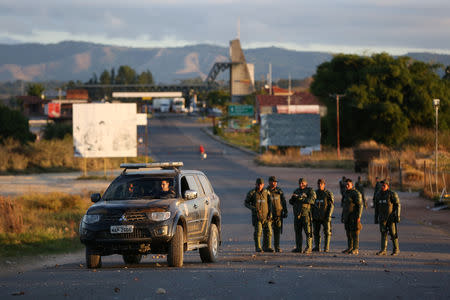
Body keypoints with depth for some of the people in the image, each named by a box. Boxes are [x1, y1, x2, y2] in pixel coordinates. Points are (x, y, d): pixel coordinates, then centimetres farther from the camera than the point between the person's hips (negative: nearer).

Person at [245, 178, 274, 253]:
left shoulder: (266, 192, 4)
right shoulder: (251, 192, -4)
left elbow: (270, 203, 8)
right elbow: (246, 203, 0)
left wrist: (270, 214, -4)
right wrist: (254, 208, -17)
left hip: (266, 215, 3)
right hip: (256, 215, -3)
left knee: (268, 231, -1)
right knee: (258, 231, -9)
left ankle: (267, 247, 7)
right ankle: (258, 248, -2)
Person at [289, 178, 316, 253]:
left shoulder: (310, 191, 0)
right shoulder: (296, 191, 19)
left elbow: (311, 200, -15)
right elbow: (291, 202, 19)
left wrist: (300, 198, -18)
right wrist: (292, 198, -5)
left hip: (306, 214, -6)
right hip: (297, 214, 6)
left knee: (308, 231, -7)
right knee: (297, 231, 7)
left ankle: (309, 248, -7)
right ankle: (298, 248, 12)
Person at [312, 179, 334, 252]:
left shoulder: (328, 193, -2)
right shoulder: (315, 193, 10)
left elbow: (331, 205, -6)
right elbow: (312, 205, 14)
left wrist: (329, 215, -15)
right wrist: (311, 215, 8)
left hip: (325, 216, -4)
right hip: (316, 217, 4)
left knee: (327, 232, -2)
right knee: (316, 232, 4)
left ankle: (326, 248, 2)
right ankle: (317, 247, 10)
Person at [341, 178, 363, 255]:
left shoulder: (356, 193, -11)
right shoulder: (346, 193, 15)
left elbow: (360, 205, -14)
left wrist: (358, 217, -20)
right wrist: (342, 216, 20)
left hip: (354, 216, -8)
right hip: (347, 216, 8)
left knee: (354, 233, -7)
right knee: (348, 233, 9)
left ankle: (355, 249, -5)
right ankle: (349, 248, 14)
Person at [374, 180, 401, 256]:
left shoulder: (392, 194, -7)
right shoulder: (378, 195, 9)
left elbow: (397, 205, -8)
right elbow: (376, 207, 14)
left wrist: (397, 216, -14)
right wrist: (376, 218, 12)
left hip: (391, 218, -5)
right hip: (382, 218, 5)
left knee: (393, 234, -2)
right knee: (383, 233, 0)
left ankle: (396, 249, 9)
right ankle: (383, 250, -3)